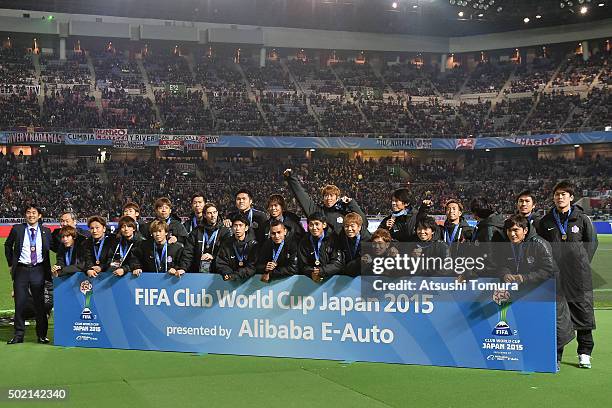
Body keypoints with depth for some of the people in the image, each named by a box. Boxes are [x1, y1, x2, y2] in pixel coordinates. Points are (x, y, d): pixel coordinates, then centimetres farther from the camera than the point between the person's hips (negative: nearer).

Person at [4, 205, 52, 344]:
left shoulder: (46, 231, 4)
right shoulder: (17, 229, 3)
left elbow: (51, 248, 16)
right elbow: (8, 245, 17)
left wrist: (47, 267, 8)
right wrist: (11, 264, 13)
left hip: (38, 270, 0)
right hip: (21, 270, 0)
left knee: (39, 303, 5)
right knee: (20, 303, 1)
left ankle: (42, 334, 15)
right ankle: (19, 335, 11)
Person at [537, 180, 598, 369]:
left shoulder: (582, 219, 5)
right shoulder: (545, 222, 9)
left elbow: (592, 243, 10)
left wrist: (581, 264, 3)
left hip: (579, 277, -1)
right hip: (554, 276, 1)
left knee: (583, 311, 1)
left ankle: (584, 353, 11)